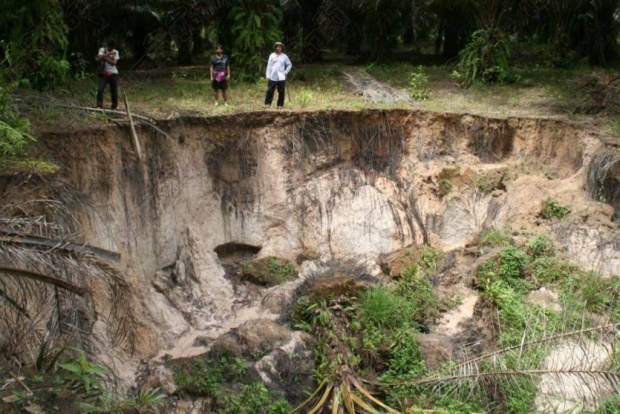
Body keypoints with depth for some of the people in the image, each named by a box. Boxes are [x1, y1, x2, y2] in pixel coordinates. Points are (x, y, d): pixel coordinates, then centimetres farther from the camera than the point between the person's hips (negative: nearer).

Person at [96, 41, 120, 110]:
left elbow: (114, 63, -9)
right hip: (103, 73, -1)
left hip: (113, 74, 1)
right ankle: (99, 105, -12)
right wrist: (109, 54, -21)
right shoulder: (102, 50, 3)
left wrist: (105, 58, -16)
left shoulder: (115, 52, 3)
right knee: (100, 89, -14)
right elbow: (100, 57, -16)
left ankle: (114, 106, 16)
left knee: (114, 91, 3)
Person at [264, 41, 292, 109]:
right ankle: (267, 104, 3)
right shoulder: (272, 55, 8)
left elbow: (289, 65, 15)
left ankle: (280, 105, 8)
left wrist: (286, 72, 2)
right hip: (272, 77, 0)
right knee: (270, 91, -3)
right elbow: (269, 65, 6)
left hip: (281, 78, 0)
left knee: (281, 92, 1)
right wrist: (268, 75, 0)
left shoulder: (284, 56, 8)